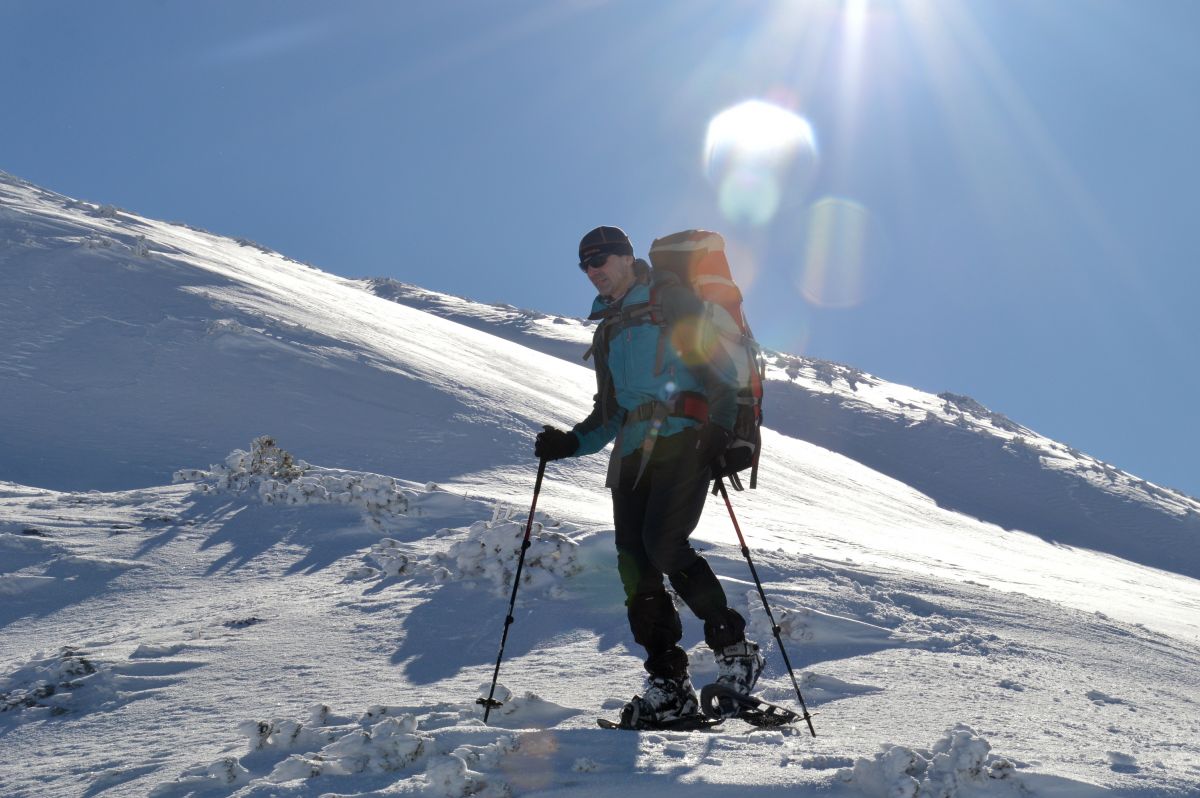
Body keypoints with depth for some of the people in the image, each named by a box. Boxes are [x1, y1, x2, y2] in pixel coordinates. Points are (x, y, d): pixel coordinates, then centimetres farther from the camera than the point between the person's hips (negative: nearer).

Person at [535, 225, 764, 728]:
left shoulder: (671, 300, 6)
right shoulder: (608, 331, 27)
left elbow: (718, 363, -4)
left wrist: (720, 422, -19)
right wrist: (570, 443, 14)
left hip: (683, 438, -7)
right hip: (633, 450, 7)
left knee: (663, 542, -23)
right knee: (634, 562, -4)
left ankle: (734, 649, -10)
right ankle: (668, 685, 0)